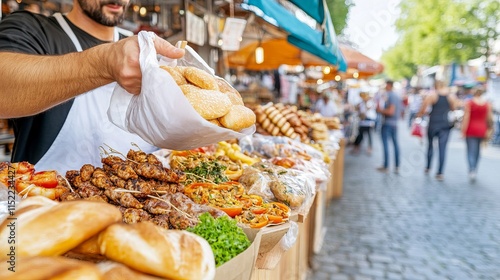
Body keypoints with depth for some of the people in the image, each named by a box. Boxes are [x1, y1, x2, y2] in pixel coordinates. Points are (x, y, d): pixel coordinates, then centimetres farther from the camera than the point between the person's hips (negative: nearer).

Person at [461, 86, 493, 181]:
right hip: (482, 130, 4)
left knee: (471, 151, -3)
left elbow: (466, 118, -11)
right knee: (477, 150, 17)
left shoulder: (469, 103, -9)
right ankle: (474, 169, 26)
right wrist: (489, 129, 16)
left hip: (471, 130, -3)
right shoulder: (487, 104, 1)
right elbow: (489, 118, 4)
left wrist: (463, 131, -8)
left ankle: (472, 170, -18)